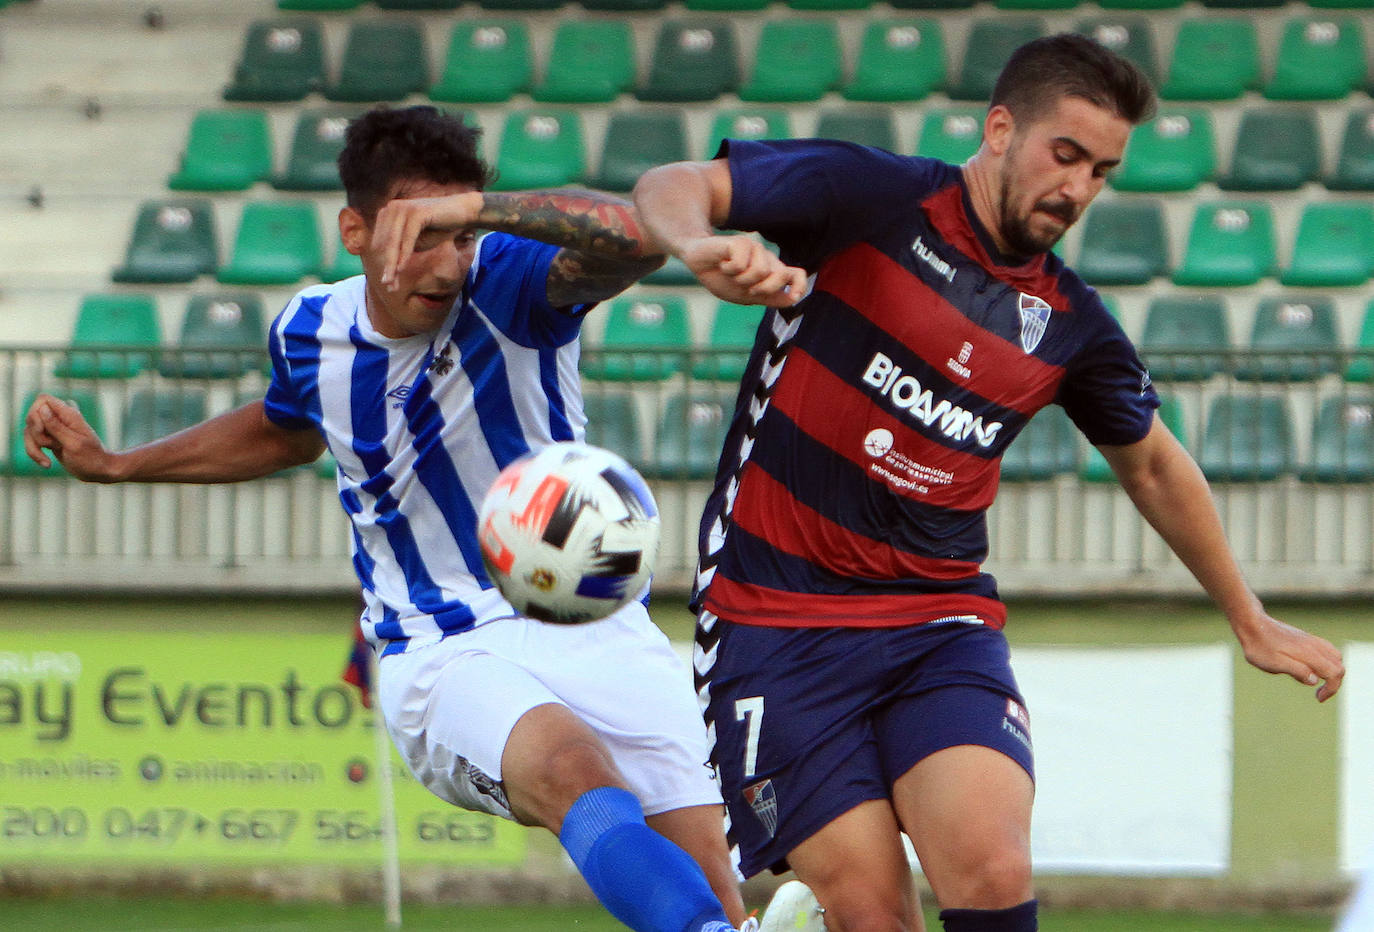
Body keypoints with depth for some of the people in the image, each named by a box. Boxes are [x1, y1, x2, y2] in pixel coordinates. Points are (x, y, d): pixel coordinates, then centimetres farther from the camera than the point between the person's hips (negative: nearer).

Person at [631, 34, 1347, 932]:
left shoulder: (1070, 322, 7)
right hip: (776, 619, -3)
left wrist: (1253, 623, 31)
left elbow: (1154, 466, 24)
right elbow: (672, 188, -6)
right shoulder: (867, 199, -5)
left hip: (942, 628, 3)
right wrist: (705, 250, -31)